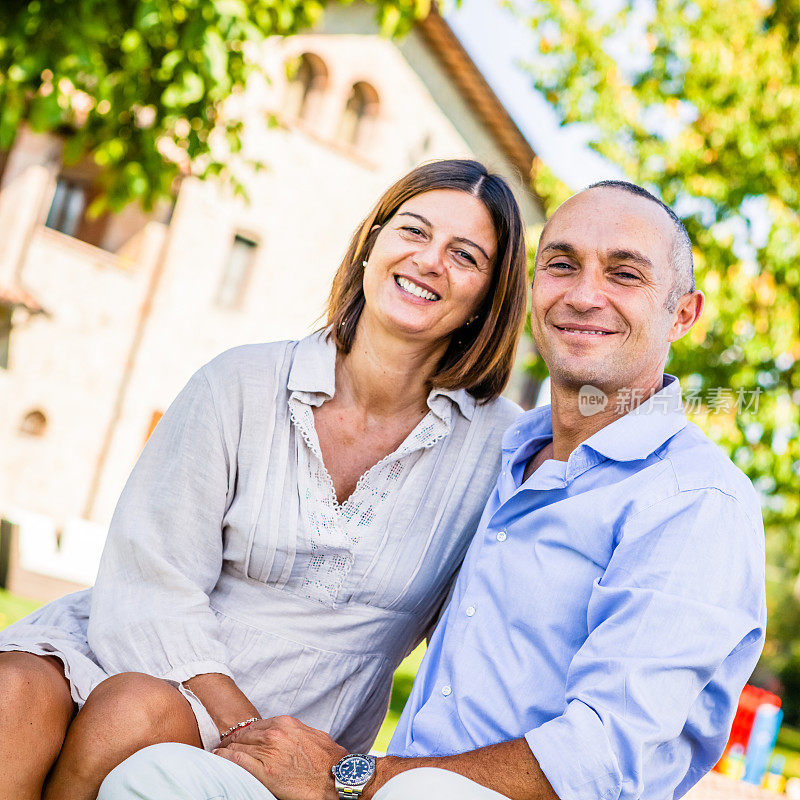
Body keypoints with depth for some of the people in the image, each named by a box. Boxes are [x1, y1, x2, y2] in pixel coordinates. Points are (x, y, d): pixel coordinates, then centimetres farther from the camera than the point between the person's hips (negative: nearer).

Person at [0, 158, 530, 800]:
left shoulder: (497, 446, -1)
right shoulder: (242, 384, -3)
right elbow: (151, 583, -7)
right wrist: (244, 728, -18)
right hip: (148, 650, 1)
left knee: (139, 710, -30)